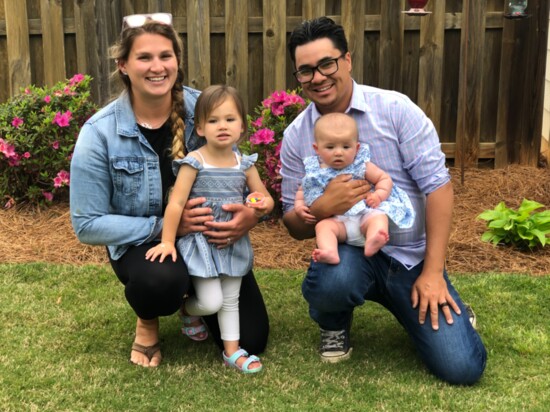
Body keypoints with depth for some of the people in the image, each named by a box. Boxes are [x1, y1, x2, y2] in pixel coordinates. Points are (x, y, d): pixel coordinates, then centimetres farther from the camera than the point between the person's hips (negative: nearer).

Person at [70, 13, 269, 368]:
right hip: (142, 243, -2)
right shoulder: (100, 133, -16)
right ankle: (147, 323, 1)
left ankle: (197, 295, 29)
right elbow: (88, 224, -14)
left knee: (250, 341, -3)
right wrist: (163, 226, -26)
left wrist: (250, 214, -26)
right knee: (161, 281, -38)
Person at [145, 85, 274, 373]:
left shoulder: (244, 164, 0)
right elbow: (176, 203, -18)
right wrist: (167, 242, -20)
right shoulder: (194, 162, -16)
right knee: (211, 302, -8)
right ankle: (188, 310, 25)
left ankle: (232, 350, 25)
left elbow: (265, 198, 8)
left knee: (231, 300, 13)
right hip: (200, 241, -5)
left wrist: (263, 205, -17)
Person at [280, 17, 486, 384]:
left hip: (413, 256, -1)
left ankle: (432, 304, 20)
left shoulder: (395, 109, -7)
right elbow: (294, 225, 3)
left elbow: (437, 185, -9)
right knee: (332, 281, -36)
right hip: (350, 253, 1)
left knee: (462, 367, -14)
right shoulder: (296, 137, 0)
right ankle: (334, 325, 2)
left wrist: (433, 272, -13)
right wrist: (321, 209, -22)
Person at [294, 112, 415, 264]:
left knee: (379, 217, -30)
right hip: (336, 220, 1)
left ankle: (372, 242, -60)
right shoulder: (314, 172, 10)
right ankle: (330, 253, -53)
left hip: (365, 214, -1)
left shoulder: (361, 166, 6)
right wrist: (299, 206, 4)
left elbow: (384, 178, 11)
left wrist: (379, 195, -8)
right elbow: (302, 190, 24)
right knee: (323, 225, -27)